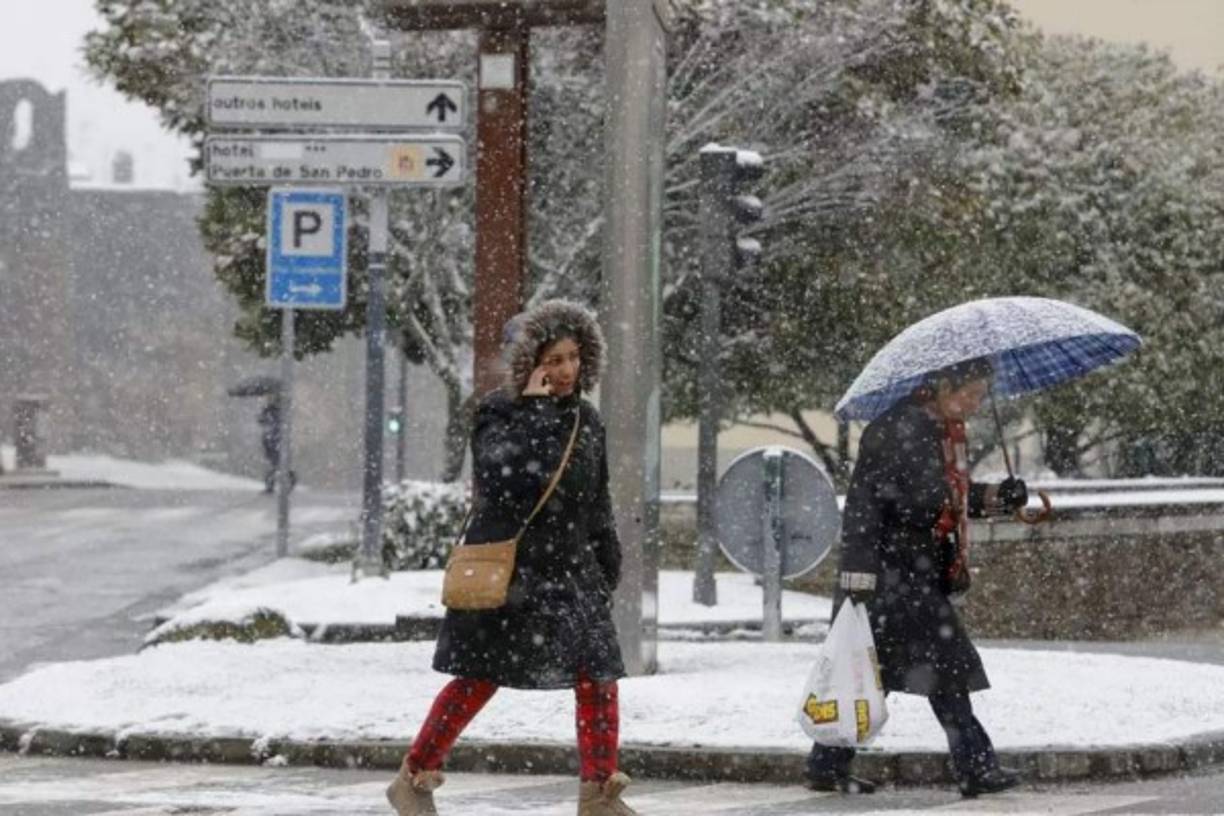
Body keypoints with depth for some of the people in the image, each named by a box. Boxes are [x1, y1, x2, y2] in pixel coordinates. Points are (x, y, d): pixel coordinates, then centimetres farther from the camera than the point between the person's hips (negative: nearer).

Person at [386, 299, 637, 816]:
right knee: (478, 680, 0)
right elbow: (505, 475, -26)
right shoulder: (499, 413, -8)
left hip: (570, 570, 5)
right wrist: (534, 410, -24)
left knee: (598, 676, -4)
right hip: (505, 569, -5)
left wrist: (607, 569, 16)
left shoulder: (585, 421, 9)